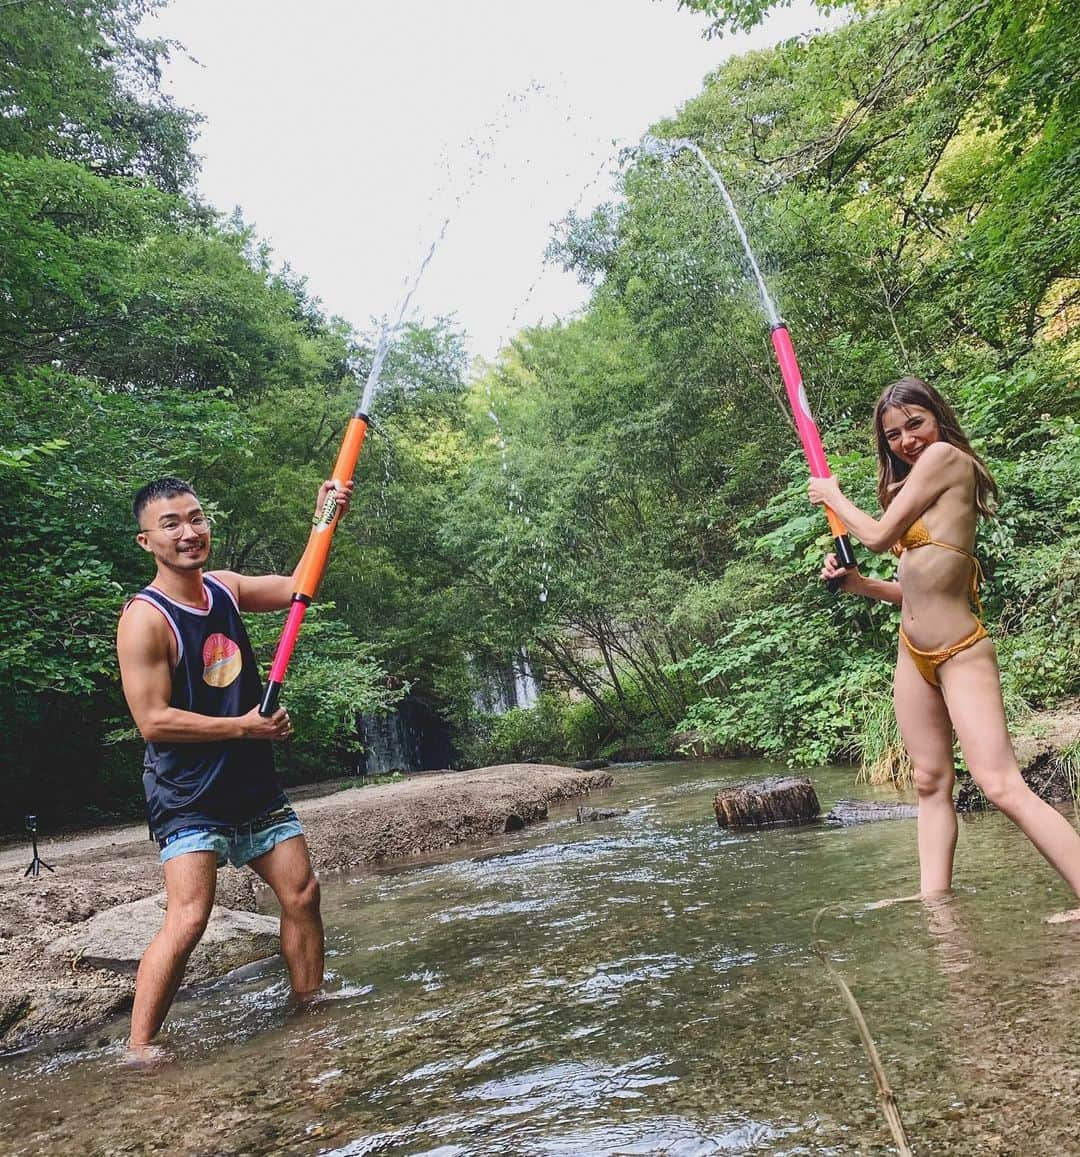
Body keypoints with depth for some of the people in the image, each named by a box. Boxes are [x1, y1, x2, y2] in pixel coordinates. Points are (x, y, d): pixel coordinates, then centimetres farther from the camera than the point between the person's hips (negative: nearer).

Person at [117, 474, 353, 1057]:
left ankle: (310, 1007, 27)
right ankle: (138, 1051, 3)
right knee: (187, 918, -14)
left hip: (254, 785, 7)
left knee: (301, 891, 10)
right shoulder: (145, 618, -16)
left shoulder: (223, 587, 5)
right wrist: (243, 727, -17)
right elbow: (154, 721, -20)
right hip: (189, 797, -7)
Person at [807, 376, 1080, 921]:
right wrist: (856, 582, 8)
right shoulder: (913, 486, 17)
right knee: (932, 783, 9)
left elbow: (879, 535, -11)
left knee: (1002, 786, -16)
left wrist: (831, 494, 6)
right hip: (914, 652, 9)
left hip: (960, 651, -9)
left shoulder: (946, 455, -8)